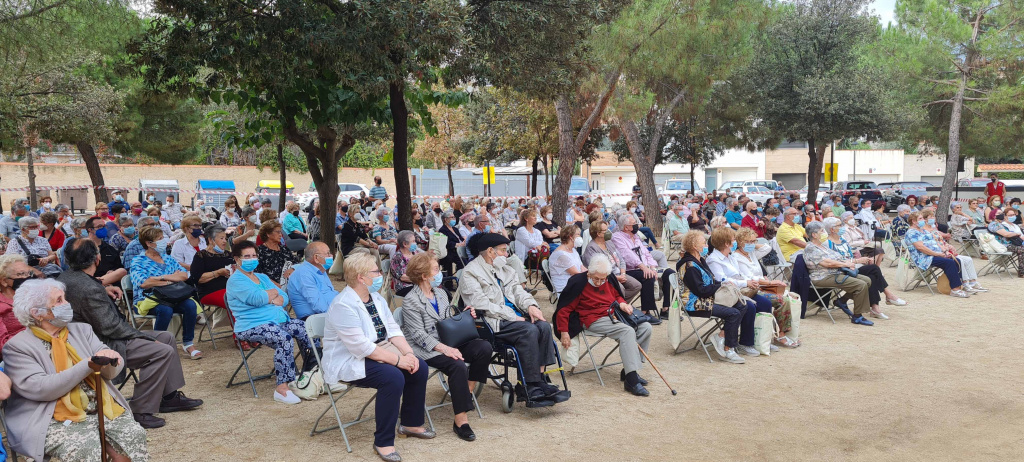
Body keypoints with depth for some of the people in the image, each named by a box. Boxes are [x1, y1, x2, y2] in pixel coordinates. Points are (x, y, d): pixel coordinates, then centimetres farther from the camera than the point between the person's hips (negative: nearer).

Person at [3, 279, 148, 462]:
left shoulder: (82, 330, 13)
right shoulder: (17, 346, -3)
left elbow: (111, 372, 8)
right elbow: (39, 388, -16)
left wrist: (112, 360, -17)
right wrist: (89, 364, -19)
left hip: (102, 407, 4)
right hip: (56, 420, -4)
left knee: (134, 435, -22)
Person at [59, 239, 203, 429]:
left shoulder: (66, 277, 4)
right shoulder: (91, 290, -27)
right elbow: (110, 326, -25)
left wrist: (104, 290, 12)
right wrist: (142, 336, -13)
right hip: (103, 346, -11)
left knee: (166, 337, 12)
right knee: (163, 351, -23)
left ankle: (169, 396, 17)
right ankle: (141, 412, -15)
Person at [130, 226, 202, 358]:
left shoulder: (167, 258, 18)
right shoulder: (138, 261, 1)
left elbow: (184, 275, 7)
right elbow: (143, 282, -18)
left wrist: (164, 277, -11)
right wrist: (172, 280, -13)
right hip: (147, 300, -5)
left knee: (190, 305, -24)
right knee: (166, 310, -36)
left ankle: (188, 343, -12)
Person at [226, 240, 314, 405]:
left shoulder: (263, 278, 24)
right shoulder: (235, 280, -2)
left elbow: (284, 298, 14)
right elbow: (255, 299, -19)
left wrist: (269, 298, -8)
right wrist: (274, 293, 0)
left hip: (279, 320, 8)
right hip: (251, 327, -8)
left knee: (307, 329, -14)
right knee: (284, 338, -34)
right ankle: (281, 389, -31)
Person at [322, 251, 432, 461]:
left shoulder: (376, 298, 5)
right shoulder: (344, 305, -23)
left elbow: (393, 329, 4)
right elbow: (361, 347, -29)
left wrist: (409, 353, -13)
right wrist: (398, 359, -27)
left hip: (379, 354, 9)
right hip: (350, 362, -9)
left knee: (419, 368, -5)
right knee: (394, 377, -30)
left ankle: (411, 423, 14)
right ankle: (383, 442, -17)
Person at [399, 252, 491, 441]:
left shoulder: (441, 293, 15)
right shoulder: (411, 302, -9)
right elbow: (419, 335, -16)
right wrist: (444, 348, -28)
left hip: (446, 341, 8)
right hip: (424, 348, -7)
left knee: (484, 348, -16)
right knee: (458, 365, -33)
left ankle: (467, 393, -4)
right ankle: (460, 420, -28)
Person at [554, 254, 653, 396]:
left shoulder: (609, 279, 8)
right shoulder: (578, 282, -11)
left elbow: (617, 295, 27)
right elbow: (563, 309, -9)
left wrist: (622, 303, 4)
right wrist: (564, 332, -12)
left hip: (613, 316, 8)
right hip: (594, 320, -8)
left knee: (645, 327, -9)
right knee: (627, 331, -30)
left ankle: (628, 370, -4)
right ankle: (631, 380, -33)